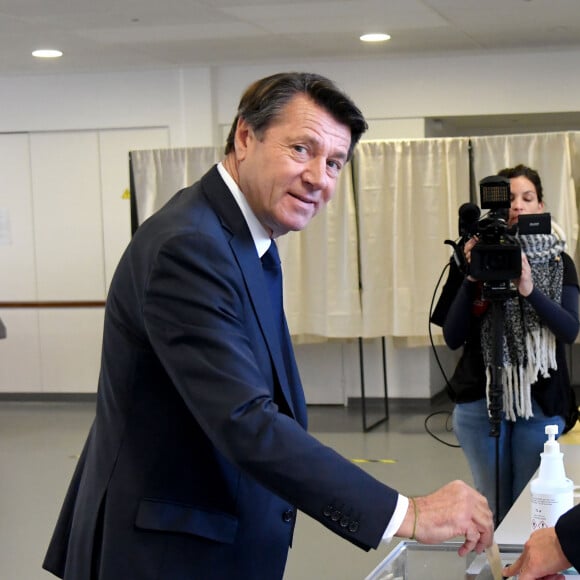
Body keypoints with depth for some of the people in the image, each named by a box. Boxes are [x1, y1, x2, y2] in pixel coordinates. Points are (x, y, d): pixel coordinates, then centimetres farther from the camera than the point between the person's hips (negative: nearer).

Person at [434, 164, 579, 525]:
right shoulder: (475, 258, 1)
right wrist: (471, 280, -15)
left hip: (541, 403, 0)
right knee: (493, 508, 5)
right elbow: (452, 337, -4)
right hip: (480, 401, 0)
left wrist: (529, 290, -24)